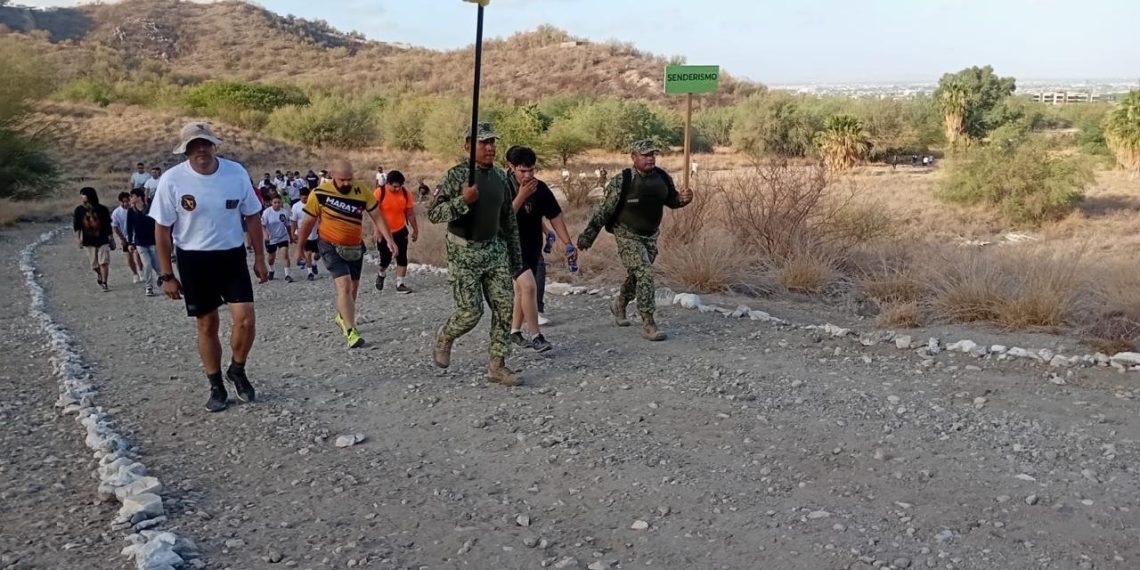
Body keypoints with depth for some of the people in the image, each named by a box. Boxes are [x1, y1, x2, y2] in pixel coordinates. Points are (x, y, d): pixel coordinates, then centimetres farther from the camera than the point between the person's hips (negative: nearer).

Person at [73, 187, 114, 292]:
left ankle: (104, 283, -4)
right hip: (88, 242, 2)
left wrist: (111, 240, 4)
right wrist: (79, 240, -9)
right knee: (95, 265, 10)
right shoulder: (79, 210, -4)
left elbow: (108, 225, 2)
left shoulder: (102, 209, -6)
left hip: (103, 240, -2)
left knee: (104, 262, -9)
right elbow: (76, 227, 0)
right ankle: (99, 275, 39)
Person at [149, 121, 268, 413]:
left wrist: (259, 257, 5)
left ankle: (237, 371, 19)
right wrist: (166, 274, -4)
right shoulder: (172, 180, -11)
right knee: (207, 324, 7)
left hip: (232, 255, 1)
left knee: (245, 319, -9)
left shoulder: (236, 172, -6)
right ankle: (216, 386, 23)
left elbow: (252, 216, 5)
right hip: (194, 260, -1)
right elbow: (162, 229, -4)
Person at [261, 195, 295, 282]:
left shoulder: (285, 212, -6)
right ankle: (271, 271, 44)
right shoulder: (267, 212, -11)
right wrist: (266, 234, -25)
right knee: (271, 257, 15)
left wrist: (291, 236, 14)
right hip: (271, 239, 0)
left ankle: (287, 275, -13)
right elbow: (262, 225, -10)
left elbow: (288, 225, 6)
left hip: (283, 237, 0)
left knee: (285, 254, -15)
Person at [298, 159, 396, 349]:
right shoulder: (319, 194, -16)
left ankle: (342, 317, 43)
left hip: (355, 247, 4)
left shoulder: (361, 191, -11)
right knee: (344, 285, -20)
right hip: (331, 247, -4)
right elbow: (308, 222, -3)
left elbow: (377, 216, -6)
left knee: (353, 287, 16)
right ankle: (351, 331, -21)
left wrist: (389, 239, -16)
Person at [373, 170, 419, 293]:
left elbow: (410, 213, 3)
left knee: (402, 258, 0)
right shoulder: (379, 193, -16)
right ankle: (381, 275, 37)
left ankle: (400, 284, 8)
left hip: (400, 231, 2)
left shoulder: (406, 193, -8)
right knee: (385, 259, 5)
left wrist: (415, 230, 8)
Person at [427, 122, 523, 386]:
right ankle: (444, 337, 26)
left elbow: (509, 219, 14)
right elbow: (433, 213, -16)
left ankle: (497, 366, 9)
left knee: (504, 307, -1)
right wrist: (463, 201, -30)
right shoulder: (457, 174, -11)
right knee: (471, 311, -6)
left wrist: (516, 259, 14)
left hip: (495, 248, 6)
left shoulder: (500, 176, 7)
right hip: (464, 252, -5)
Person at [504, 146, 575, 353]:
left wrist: (568, 243, 0)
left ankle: (515, 331, 29)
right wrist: (521, 196, -30)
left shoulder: (540, 188, -5)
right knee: (529, 286, -18)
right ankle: (536, 336, -10)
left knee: (521, 289, 13)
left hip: (532, 246, 5)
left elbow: (555, 216, 2)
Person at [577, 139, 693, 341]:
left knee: (636, 275, 19)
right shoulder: (622, 182, -19)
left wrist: (683, 198, -12)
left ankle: (619, 305, 47)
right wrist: (586, 237, -12)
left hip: (650, 236, 6)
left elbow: (671, 200, 13)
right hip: (627, 235, -6)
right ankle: (648, 324, -11)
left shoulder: (662, 177, -4)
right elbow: (603, 210, -14)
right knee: (644, 274, -17)